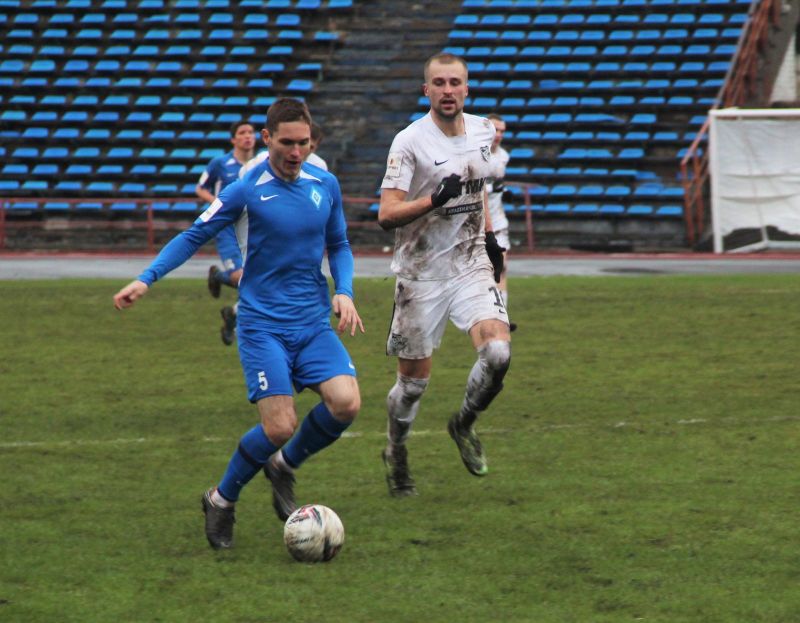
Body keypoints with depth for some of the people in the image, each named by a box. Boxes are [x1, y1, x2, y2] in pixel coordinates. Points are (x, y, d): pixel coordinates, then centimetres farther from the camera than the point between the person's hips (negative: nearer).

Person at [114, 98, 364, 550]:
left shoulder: (325, 185, 4)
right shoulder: (246, 192, -8)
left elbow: (339, 245, 17)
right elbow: (194, 236, -1)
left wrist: (344, 292, 0)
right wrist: (146, 280, -11)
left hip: (314, 322, 4)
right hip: (263, 324, -4)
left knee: (346, 402, -17)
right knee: (280, 425, -16)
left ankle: (284, 465, 12)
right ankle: (222, 501, 11)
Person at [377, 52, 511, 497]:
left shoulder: (483, 132, 5)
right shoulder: (410, 142, -12)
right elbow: (387, 214, -16)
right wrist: (434, 200, -29)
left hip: (471, 266, 4)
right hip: (421, 273, -4)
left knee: (498, 352, -18)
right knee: (414, 380, 3)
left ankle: (465, 424, 11)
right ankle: (396, 454, 31)